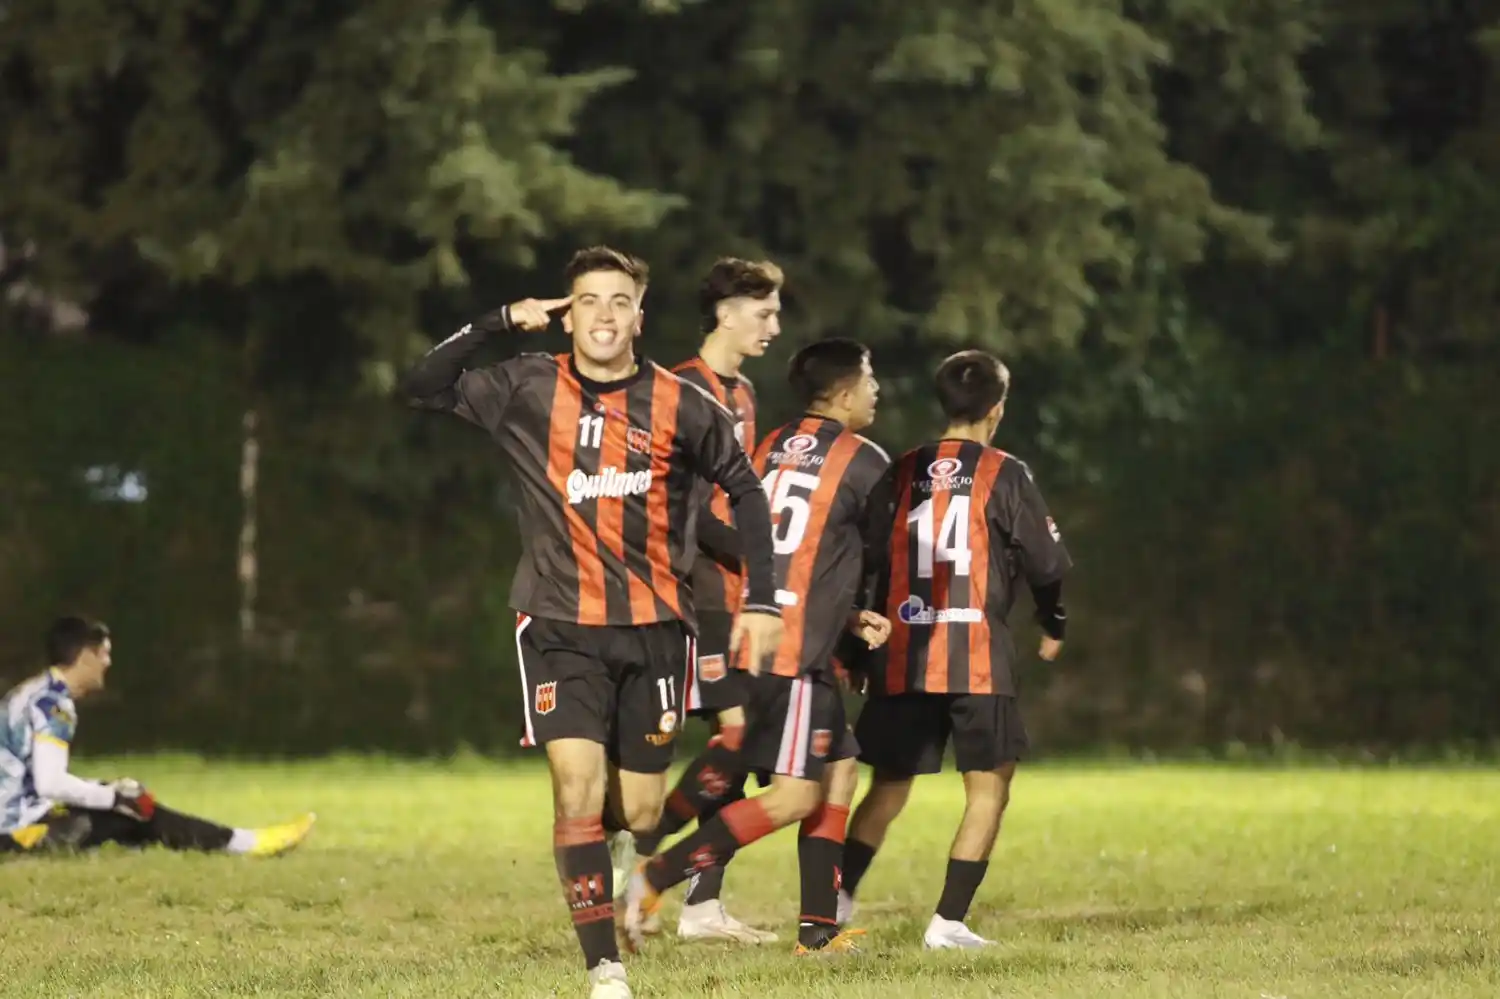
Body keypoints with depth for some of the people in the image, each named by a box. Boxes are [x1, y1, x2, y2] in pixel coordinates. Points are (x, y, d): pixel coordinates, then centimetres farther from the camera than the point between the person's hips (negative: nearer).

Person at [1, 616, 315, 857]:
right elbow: (50, 784, -24)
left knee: (129, 802, 12)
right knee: (138, 814, -6)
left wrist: (108, 791, 13)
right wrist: (116, 797, -12)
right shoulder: (54, 704, -15)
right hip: (26, 826, -10)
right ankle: (240, 843, -2)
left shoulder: (34, 694, 15)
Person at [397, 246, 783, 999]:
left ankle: (613, 870, 43)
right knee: (578, 789, -18)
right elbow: (422, 387, -6)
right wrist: (501, 321, -12)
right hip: (560, 627, -1)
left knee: (641, 812, 5)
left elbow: (744, 489, 8)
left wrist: (762, 601, 4)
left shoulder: (679, 405, -2)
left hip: (653, 628, 1)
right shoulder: (529, 389, -1)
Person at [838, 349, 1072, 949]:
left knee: (889, 786, 16)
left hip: (901, 655, 4)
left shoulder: (902, 473, 9)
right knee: (989, 787, 4)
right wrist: (1053, 625, 18)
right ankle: (949, 920, -4)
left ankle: (837, 902, 11)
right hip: (976, 657, -4)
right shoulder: (1003, 476, -3)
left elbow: (866, 560, 8)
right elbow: (1047, 561, -1)